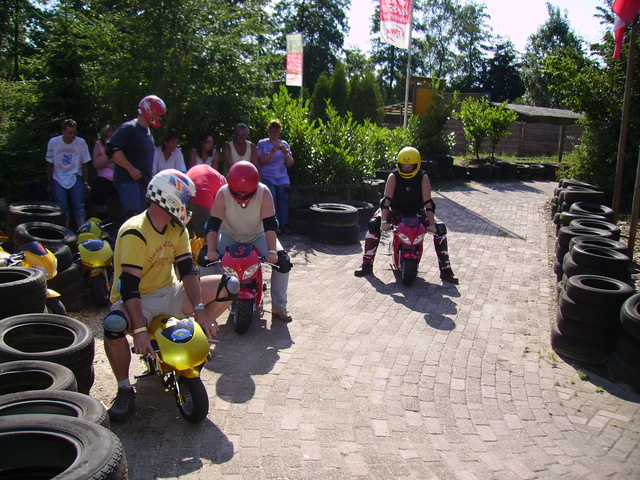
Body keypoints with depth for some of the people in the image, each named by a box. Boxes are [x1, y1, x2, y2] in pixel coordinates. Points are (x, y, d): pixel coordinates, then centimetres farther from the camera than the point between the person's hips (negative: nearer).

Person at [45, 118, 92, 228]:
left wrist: (86, 183, 2)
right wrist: (49, 184, 6)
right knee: (62, 207, -10)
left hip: (75, 178, 0)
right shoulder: (53, 142, -3)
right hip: (58, 179, 0)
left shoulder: (81, 142, -5)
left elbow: (85, 164, 3)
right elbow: (50, 164, 5)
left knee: (79, 204, -14)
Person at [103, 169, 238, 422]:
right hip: (138, 299, -6)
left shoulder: (177, 228, 2)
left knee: (229, 286, -6)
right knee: (114, 325, -40)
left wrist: (199, 309, -19)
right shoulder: (135, 233, -22)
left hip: (170, 292, 6)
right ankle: (125, 389, -14)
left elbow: (187, 268, -6)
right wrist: (140, 330, -36)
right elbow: (128, 285, -28)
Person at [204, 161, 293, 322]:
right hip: (229, 235, 0)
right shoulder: (223, 194, -24)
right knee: (207, 259, -24)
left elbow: (269, 225, -27)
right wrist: (211, 250, -41)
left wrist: (272, 251, -39)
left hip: (258, 236, 0)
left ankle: (279, 307, -4)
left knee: (283, 261, -19)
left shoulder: (264, 193, -25)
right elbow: (213, 224, -26)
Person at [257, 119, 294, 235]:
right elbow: (261, 162, -7)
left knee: (284, 197, -14)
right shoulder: (262, 144, 7)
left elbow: (290, 164, 12)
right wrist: (272, 152, -17)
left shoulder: (284, 144, 16)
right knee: (271, 196, -21)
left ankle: (284, 224, -9)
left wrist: (286, 154, -7)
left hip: (282, 178, 3)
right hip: (267, 177, -3)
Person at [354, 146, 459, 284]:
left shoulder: (423, 177, -14)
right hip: (395, 211, 0)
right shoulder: (394, 176, -16)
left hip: (417, 211, 1)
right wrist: (384, 221, -38)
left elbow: (428, 202, -21)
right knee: (374, 224, -26)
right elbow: (387, 200, -25)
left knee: (440, 228, -20)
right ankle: (367, 264, -16)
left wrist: (431, 223, -31)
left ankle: (445, 269, -10)